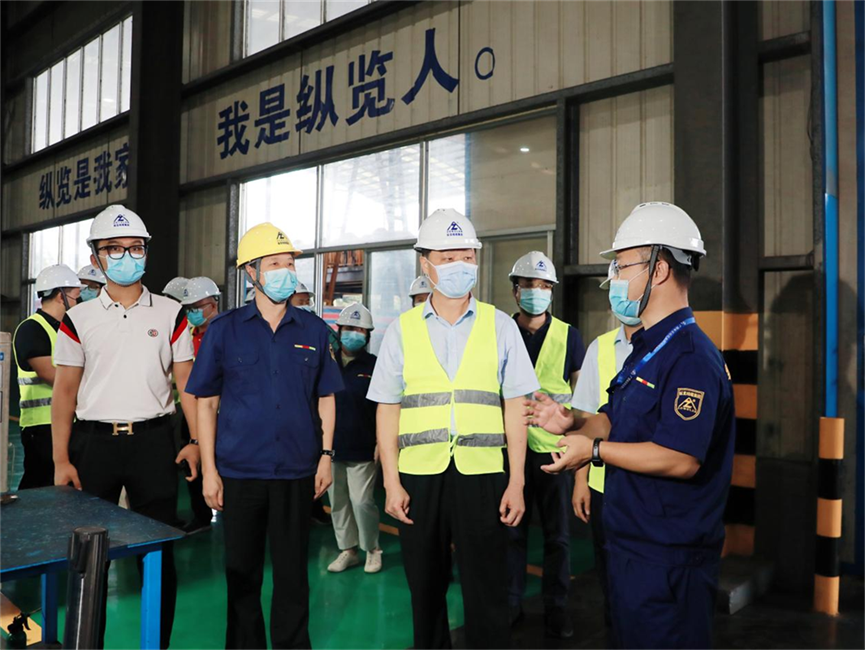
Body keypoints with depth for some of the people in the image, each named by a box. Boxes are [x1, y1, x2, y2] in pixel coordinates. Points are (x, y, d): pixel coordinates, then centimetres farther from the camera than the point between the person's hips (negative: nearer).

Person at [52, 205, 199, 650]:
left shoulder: (170, 314, 4)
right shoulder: (78, 319, 5)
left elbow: (187, 383, 2)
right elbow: (65, 392, 4)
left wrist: (197, 441, -8)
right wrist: (61, 460, -2)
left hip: (153, 441, 0)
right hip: (94, 442, 1)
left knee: (158, 552, 6)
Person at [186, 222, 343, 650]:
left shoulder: (313, 330, 4)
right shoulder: (224, 330, 0)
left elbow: (325, 398, 9)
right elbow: (206, 403, 1)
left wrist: (326, 454, 1)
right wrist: (209, 470, -3)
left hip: (297, 471, 1)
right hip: (239, 470, 0)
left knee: (292, 572, 10)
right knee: (242, 574, 12)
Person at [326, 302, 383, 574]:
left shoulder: (373, 366, -3)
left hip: (363, 448, -3)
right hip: (331, 446, 3)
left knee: (361, 501, -5)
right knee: (337, 502, 11)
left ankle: (372, 549, 18)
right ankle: (347, 550, 26)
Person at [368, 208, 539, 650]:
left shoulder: (500, 326, 3)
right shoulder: (402, 330, 4)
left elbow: (514, 407, 2)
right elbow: (388, 410, 3)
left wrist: (516, 482, -2)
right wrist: (391, 482, -2)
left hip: (482, 475, -1)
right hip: (418, 476, 1)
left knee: (487, 594, 5)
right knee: (425, 589, 15)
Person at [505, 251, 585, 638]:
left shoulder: (568, 336, 2)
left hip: (554, 446, -1)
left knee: (558, 534, 8)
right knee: (511, 529, 11)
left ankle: (556, 607, 24)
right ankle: (511, 602, 26)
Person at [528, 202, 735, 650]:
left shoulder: (691, 357, -22)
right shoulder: (646, 349, 11)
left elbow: (681, 459, -29)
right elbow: (619, 420, 18)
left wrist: (595, 450, -22)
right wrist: (572, 425, 0)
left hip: (667, 560, -10)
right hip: (629, 543, 10)